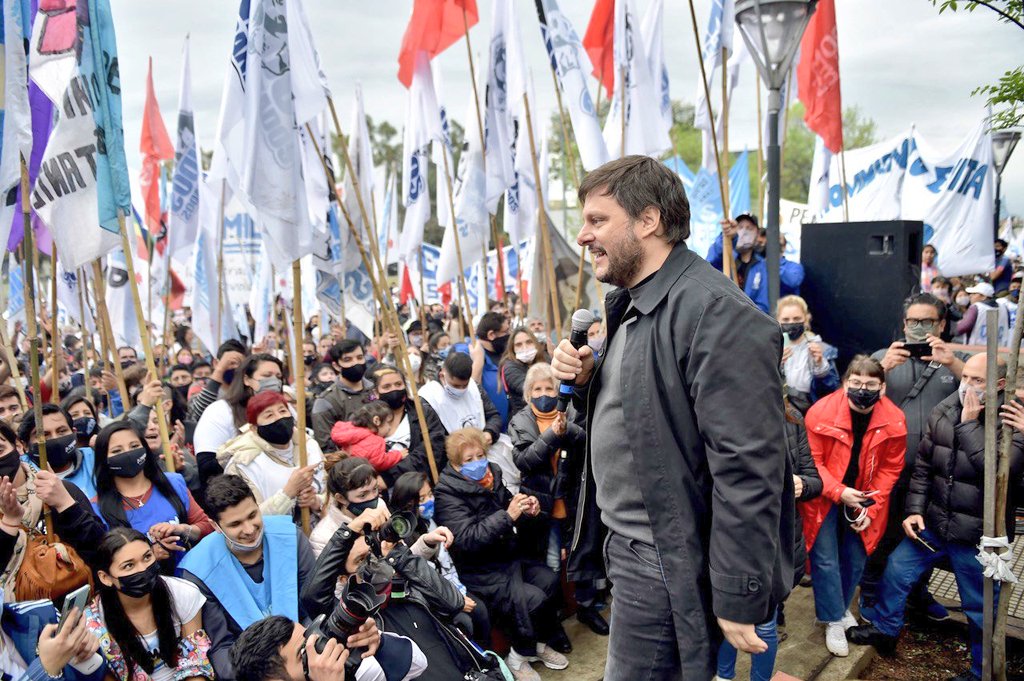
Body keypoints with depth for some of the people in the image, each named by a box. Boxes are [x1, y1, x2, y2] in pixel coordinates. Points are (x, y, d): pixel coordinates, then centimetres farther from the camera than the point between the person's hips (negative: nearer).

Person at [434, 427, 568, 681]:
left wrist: (527, 510, -8)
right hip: (479, 569, -6)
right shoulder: (448, 494, -16)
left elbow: (511, 518, 16)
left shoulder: (491, 475, 2)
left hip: (507, 554, 6)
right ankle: (518, 657, 3)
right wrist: (508, 515, -33)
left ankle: (540, 643, 9)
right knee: (532, 599, -21)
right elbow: (467, 538, -27)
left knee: (549, 580, -13)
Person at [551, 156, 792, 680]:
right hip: (631, 548, 9)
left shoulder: (718, 315, -22)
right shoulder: (628, 305, 9)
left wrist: (738, 599, -21)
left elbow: (747, 469, -24)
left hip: (672, 569, -9)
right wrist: (585, 380, 0)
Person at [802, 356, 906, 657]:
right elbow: (811, 462, -15)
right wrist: (839, 492, -25)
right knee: (826, 559, -1)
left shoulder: (894, 420, -13)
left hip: (863, 500, 3)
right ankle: (834, 621, 18)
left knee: (855, 559, 14)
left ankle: (840, 607, 39)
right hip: (824, 498, -3)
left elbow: (890, 468, -3)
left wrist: (870, 507, -8)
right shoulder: (821, 413, -22)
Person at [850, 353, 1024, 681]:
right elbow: (923, 465, 6)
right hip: (935, 522, 5)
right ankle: (884, 629, 36)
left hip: (979, 535, -5)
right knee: (896, 570, 14)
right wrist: (914, 509, 1)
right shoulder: (944, 412, 0)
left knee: (981, 608, 10)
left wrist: (970, 423, -25)